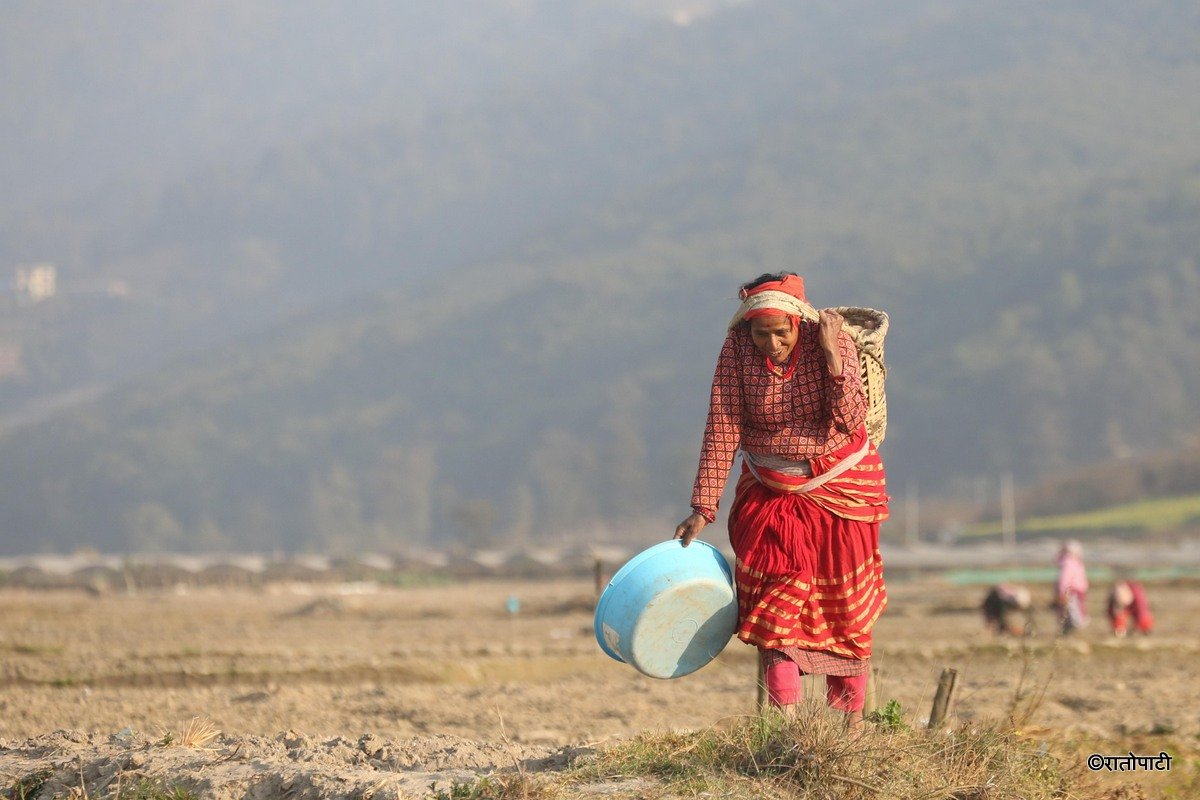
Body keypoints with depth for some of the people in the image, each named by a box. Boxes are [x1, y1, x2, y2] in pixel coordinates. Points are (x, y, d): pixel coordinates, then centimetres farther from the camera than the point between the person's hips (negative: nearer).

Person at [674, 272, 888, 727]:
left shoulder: (831, 338, -18)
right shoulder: (737, 348, -15)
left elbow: (852, 420, -24)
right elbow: (722, 431, -15)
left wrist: (830, 355, -34)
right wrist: (702, 509, -19)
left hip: (841, 486, -1)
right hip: (771, 491, 1)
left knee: (846, 605, 7)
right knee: (774, 605, -10)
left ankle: (851, 720, 18)